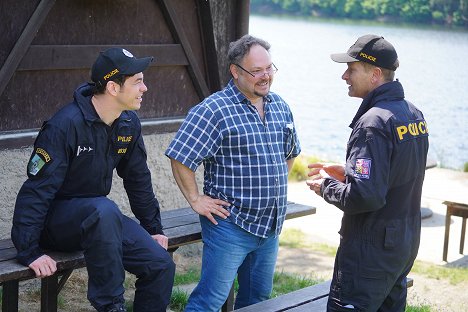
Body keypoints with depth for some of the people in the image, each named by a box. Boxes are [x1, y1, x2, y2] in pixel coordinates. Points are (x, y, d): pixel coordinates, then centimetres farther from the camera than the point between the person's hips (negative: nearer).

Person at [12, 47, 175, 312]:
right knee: (104, 210, -39)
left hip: (97, 216, 7)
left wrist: (154, 228, 16)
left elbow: (139, 179, 12)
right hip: (54, 221, -7)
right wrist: (30, 252, -26)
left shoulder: (129, 124, -1)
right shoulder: (66, 125, -24)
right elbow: (36, 190, -24)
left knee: (162, 265, -9)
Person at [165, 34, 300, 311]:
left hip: (271, 226, 7)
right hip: (231, 224, -7)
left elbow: (290, 153, 25)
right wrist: (196, 200, -13)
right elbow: (180, 158, -16)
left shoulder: (280, 107, 9)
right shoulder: (213, 110, -15)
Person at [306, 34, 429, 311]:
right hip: (406, 244, 10)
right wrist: (347, 172, 13)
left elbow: (364, 196, -28)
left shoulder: (373, 123, -22)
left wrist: (327, 187, -10)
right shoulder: (414, 114, 7)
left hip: (372, 249, -10)